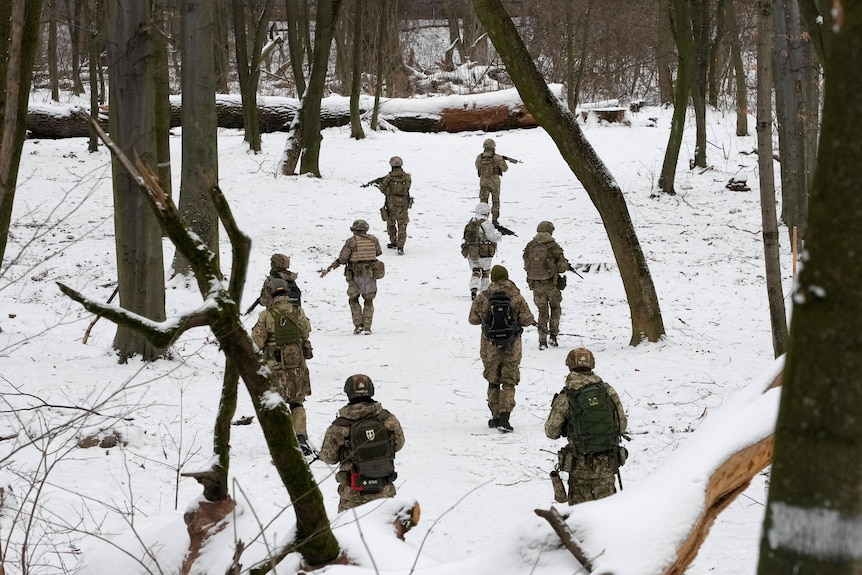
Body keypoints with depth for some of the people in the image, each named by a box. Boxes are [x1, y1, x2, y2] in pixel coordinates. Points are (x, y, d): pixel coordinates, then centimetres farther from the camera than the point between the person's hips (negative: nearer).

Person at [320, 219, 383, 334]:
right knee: (368, 301, 12)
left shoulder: (351, 242, -8)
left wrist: (328, 269, -3)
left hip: (356, 275, -2)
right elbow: (378, 252, 20)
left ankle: (358, 325, 4)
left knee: (354, 300, 15)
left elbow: (342, 259, -10)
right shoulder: (373, 239, 2)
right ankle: (367, 327, 4)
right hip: (371, 274, 2)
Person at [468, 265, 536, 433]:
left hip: (490, 347, 1)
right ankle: (504, 418, -9)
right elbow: (526, 319, -5)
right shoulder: (516, 297, -8)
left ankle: (496, 417, 18)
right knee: (509, 382, 4)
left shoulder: (482, 298, -7)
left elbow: (473, 319, 1)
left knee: (493, 382, 16)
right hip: (512, 348, -1)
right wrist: (532, 321, 18)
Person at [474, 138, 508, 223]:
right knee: (495, 202, 13)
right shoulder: (497, 157, -12)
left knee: (483, 201, 10)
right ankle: (494, 219, 13)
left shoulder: (479, 158, -6)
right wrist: (503, 160, 18)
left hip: (483, 182, 1)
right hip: (494, 182, -1)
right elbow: (505, 168, 0)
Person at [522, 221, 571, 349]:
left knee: (542, 312, 13)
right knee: (555, 308, 21)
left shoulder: (530, 247, -2)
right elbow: (562, 267, -12)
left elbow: (526, 265, 7)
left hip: (536, 285, 3)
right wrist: (565, 264, 11)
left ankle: (542, 341, 7)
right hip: (551, 284, -3)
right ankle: (553, 335, 13)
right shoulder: (553, 247, -13)